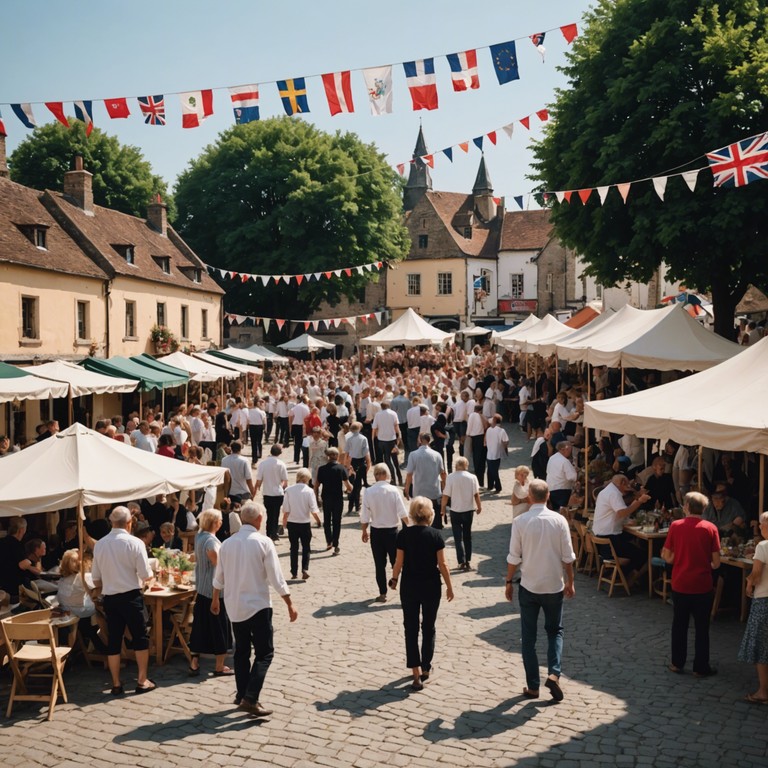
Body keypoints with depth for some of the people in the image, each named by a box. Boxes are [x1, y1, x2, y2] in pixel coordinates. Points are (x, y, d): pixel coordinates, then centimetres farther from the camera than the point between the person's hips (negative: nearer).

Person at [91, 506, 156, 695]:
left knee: (114, 641, 10)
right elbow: (146, 575, -12)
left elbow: (96, 578, 10)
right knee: (140, 638, 9)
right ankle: (142, 681, 13)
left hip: (109, 598, 4)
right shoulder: (135, 543, -11)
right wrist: (148, 575, 11)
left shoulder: (99, 545, 2)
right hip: (131, 596, -4)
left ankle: (116, 684, 15)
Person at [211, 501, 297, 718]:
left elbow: (219, 576, 13)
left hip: (234, 606, 6)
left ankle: (242, 695, 23)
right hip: (258, 606, -6)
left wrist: (215, 599, 29)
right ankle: (250, 699, -11)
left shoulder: (227, 543, 3)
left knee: (241, 651, 18)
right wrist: (290, 605, -5)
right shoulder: (263, 543, -13)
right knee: (264, 653, 0)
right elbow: (276, 578, -13)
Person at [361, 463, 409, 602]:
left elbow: (365, 517, -5)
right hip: (392, 531, -1)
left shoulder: (368, 492, -9)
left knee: (380, 564, 10)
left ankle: (382, 593, 14)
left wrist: (364, 531, 9)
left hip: (376, 532, 1)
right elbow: (403, 514, -10)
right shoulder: (393, 490, -11)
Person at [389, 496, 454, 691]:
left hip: (409, 586, 0)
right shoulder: (435, 535, -9)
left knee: (411, 629, 7)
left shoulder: (404, 534, -8)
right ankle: (425, 668, 25)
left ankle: (416, 674, 3)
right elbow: (442, 564, -7)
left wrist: (394, 579, 12)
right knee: (428, 628, 16)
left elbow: (399, 562, -5)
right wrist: (449, 587, 3)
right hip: (431, 587, 0)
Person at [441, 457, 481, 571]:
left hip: (455, 511, -2)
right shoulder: (472, 477, -7)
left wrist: (443, 508, 2)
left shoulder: (450, 477, -13)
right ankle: (468, 561, 19)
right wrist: (479, 506, 12)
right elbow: (476, 494, -4)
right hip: (469, 510, 2)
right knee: (467, 536, 17)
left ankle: (462, 562, -2)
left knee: (458, 537, 5)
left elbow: (446, 495, -11)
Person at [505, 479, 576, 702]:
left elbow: (514, 557, -7)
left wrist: (509, 582, 6)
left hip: (528, 587, -1)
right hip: (554, 586, 1)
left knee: (529, 637, 10)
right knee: (555, 631, 18)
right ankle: (554, 673, -2)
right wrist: (570, 582, 11)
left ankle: (533, 686, 13)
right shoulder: (559, 520, -7)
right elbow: (567, 556, -2)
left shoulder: (520, 522, -11)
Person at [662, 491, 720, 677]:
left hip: (680, 584, 1)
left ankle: (677, 663, 23)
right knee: (702, 628, 10)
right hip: (702, 585, -1)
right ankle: (701, 667, 16)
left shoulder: (676, 526, -7)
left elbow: (668, 557, -4)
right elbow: (716, 562, -8)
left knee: (679, 625, 15)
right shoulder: (710, 528, -8)